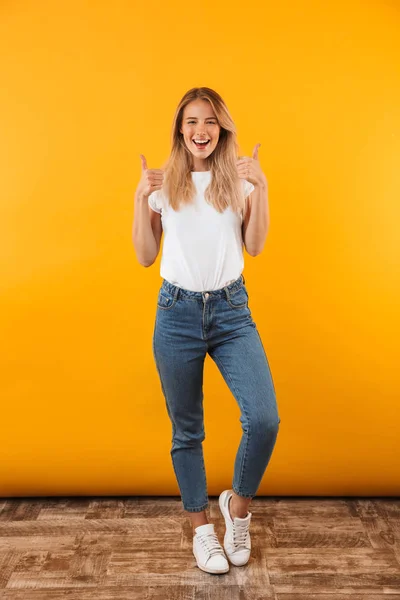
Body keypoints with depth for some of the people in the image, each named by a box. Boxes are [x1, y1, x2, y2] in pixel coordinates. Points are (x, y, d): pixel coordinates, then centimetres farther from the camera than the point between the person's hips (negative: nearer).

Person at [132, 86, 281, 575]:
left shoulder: (238, 178, 6)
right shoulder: (163, 183, 5)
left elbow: (254, 246, 0)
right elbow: (145, 257, 2)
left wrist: (260, 187, -9)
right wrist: (141, 197, -6)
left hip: (231, 310, 0)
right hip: (177, 312, 0)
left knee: (264, 419, -14)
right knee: (186, 431, 9)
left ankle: (238, 505, 17)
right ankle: (201, 527, 31)